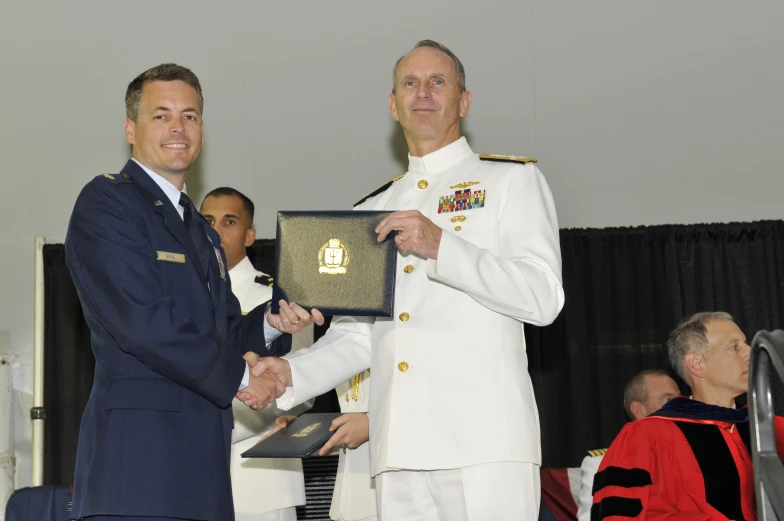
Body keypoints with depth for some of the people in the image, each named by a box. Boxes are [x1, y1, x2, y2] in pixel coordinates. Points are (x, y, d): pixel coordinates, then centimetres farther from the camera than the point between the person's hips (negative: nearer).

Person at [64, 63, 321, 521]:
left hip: (202, 456, 8)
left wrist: (271, 324, 3)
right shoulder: (105, 202, -2)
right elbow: (142, 323, -13)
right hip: (139, 446, -8)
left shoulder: (204, 234, 25)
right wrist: (238, 374, -6)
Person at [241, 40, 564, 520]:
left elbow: (543, 298, -5)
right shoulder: (372, 211, 24)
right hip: (399, 449, 4)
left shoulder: (512, 180, 8)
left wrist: (440, 245, -14)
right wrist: (293, 373, 2)